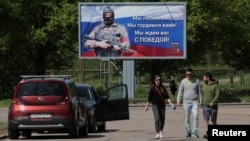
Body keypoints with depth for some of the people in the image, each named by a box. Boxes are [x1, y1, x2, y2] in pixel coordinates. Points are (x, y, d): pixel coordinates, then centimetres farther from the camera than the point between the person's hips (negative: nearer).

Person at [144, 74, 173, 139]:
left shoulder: (163, 88, 8)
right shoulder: (152, 89, -1)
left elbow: (166, 96, 4)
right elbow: (149, 98, 2)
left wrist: (170, 102, -10)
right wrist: (147, 106, 2)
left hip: (162, 105, 4)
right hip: (155, 105, -4)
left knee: (162, 119, 7)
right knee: (157, 118, -17)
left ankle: (161, 133, 21)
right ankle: (157, 133, -19)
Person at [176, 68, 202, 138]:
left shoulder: (197, 81, 4)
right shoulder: (183, 81, 4)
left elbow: (199, 91, 9)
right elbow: (180, 91, 5)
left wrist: (200, 100, 5)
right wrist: (178, 101, -5)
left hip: (195, 102, -1)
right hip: (186, 102, 1)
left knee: (195, 116, -16)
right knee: (187, 118, 3)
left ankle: (195, 132, -17)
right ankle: (188, 132, 12)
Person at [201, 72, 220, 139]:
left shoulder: (215, 85, -9)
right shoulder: (204, 84, 7)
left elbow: (217, 95, -16)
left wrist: (213, 102, -29)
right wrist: (202, 102, 17)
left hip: (213, 106, -3)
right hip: (205, 106, 3)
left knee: (214, 121, 6)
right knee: (206, 119, -13)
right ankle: (207, 133, -23)